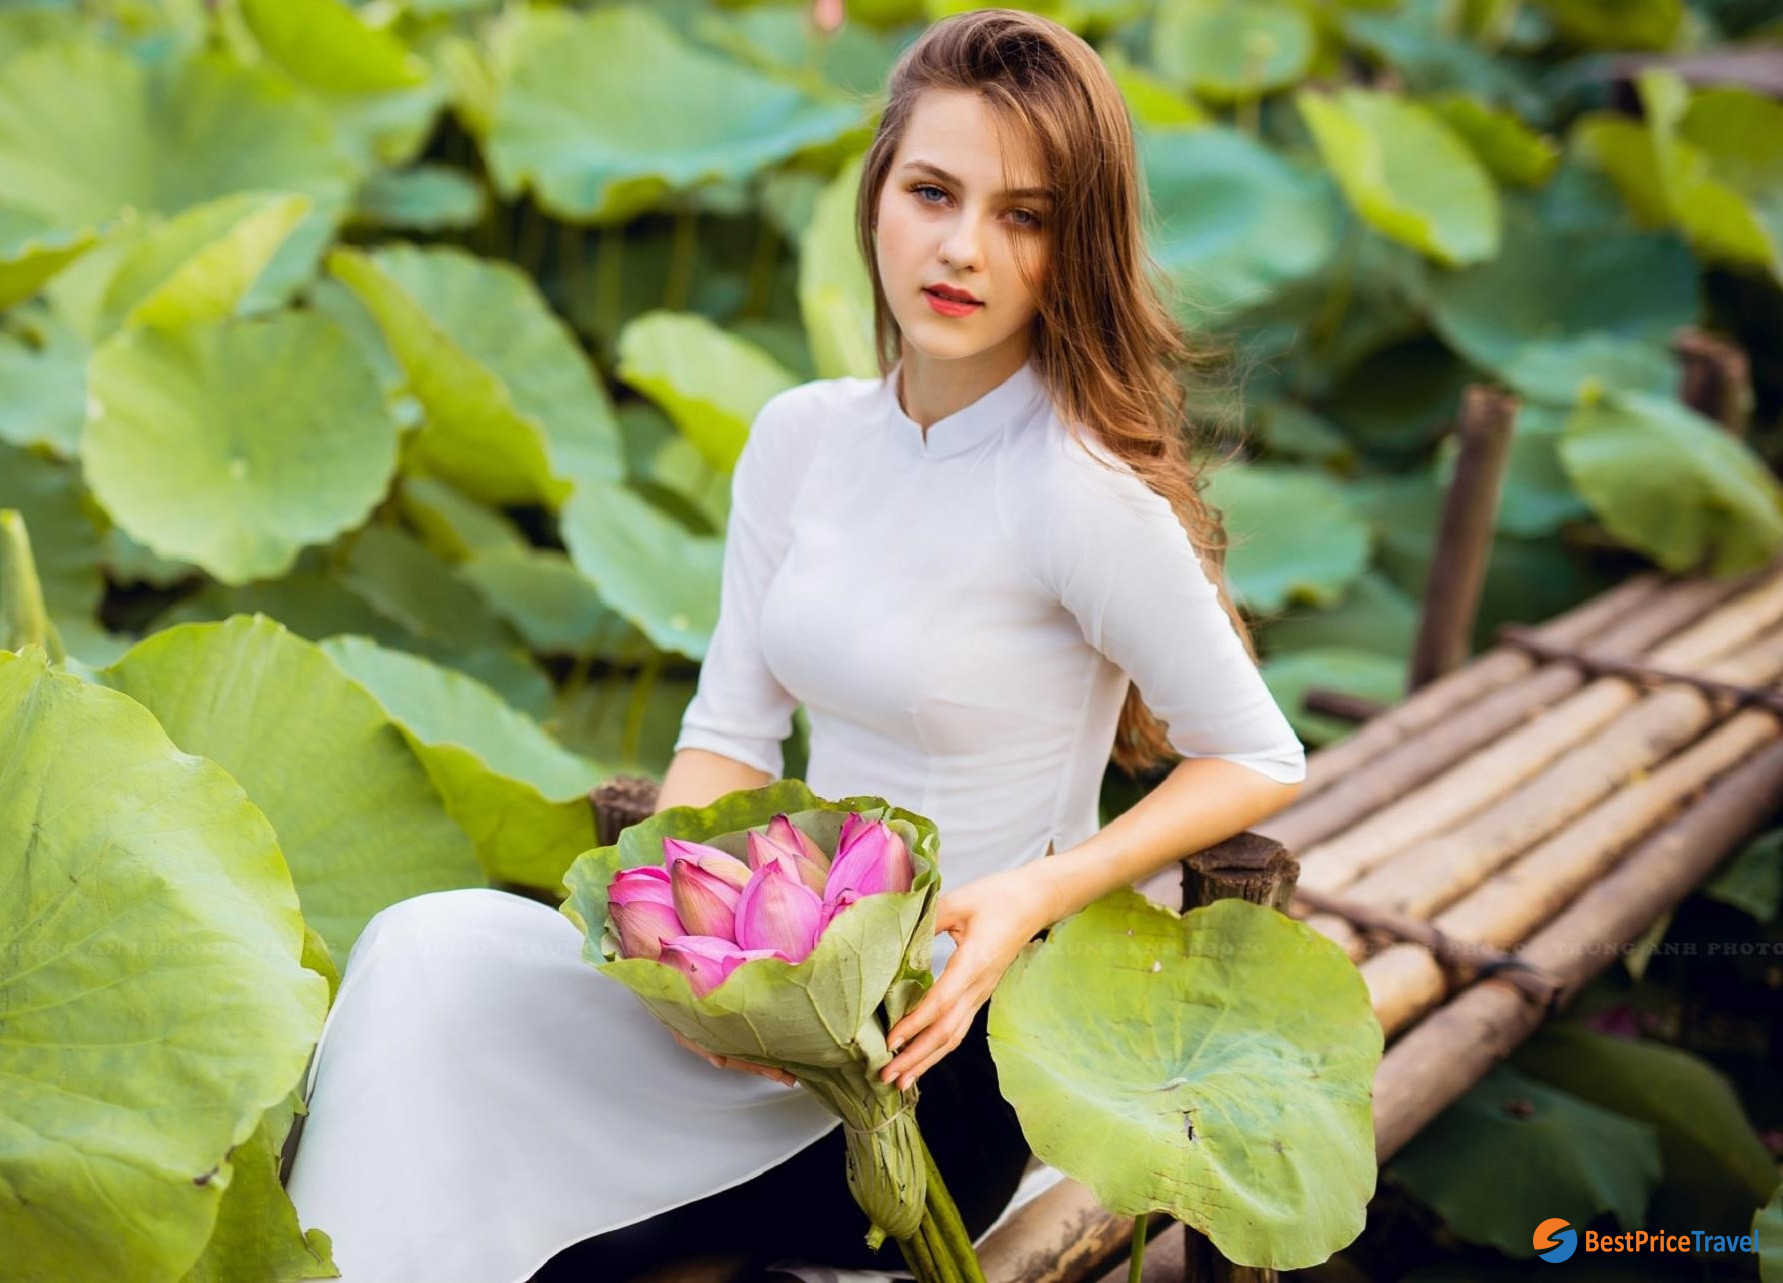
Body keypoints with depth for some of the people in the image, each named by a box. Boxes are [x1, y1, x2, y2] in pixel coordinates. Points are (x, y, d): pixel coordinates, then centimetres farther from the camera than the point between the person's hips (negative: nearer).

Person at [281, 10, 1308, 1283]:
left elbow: (1261, 760, -9)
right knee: (427, 951, -14)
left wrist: (1034, 894, -20)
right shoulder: (802, 435, 2)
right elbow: (729, 736, 5)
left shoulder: (1076, 494, -18)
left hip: (956, 1053, -6)